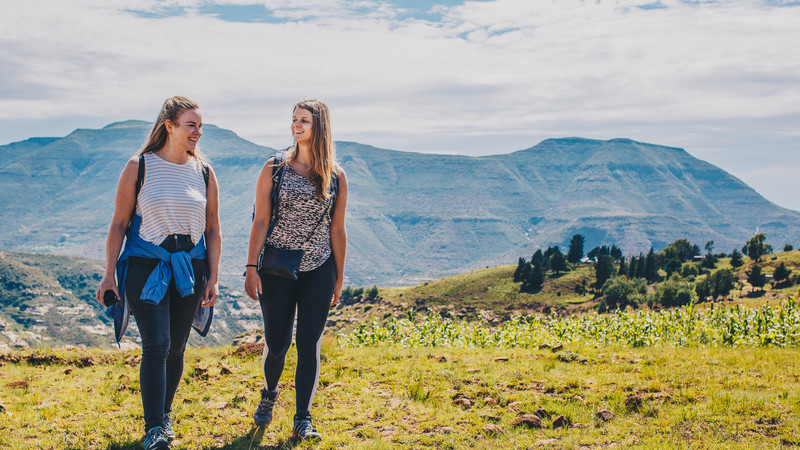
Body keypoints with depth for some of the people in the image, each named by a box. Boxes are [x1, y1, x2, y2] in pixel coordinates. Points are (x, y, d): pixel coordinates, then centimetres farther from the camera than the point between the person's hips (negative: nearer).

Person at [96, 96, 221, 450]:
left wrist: (213, 278, 5)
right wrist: (109, 274, -2)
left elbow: (213, 230, 10)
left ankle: (165, 414, 28)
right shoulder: (139, 167, -3)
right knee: (156, 345, -12)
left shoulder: (204, 172, 6)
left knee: (176, 347, 10)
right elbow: (119, 223, 0)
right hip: (146, 267, -3)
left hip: (190, 268, 3)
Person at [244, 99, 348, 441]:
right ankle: (269, 394, 36)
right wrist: (251, 267, -8)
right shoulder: (275, 168, 0)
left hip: (318, 271, 1)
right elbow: (260, 221, -2)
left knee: (309, 345, -1)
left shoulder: (336, 176, 2)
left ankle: (303, 420, 8)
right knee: (276, 344, 6)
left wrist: (339, 279, 8)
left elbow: (337, 231, 6)